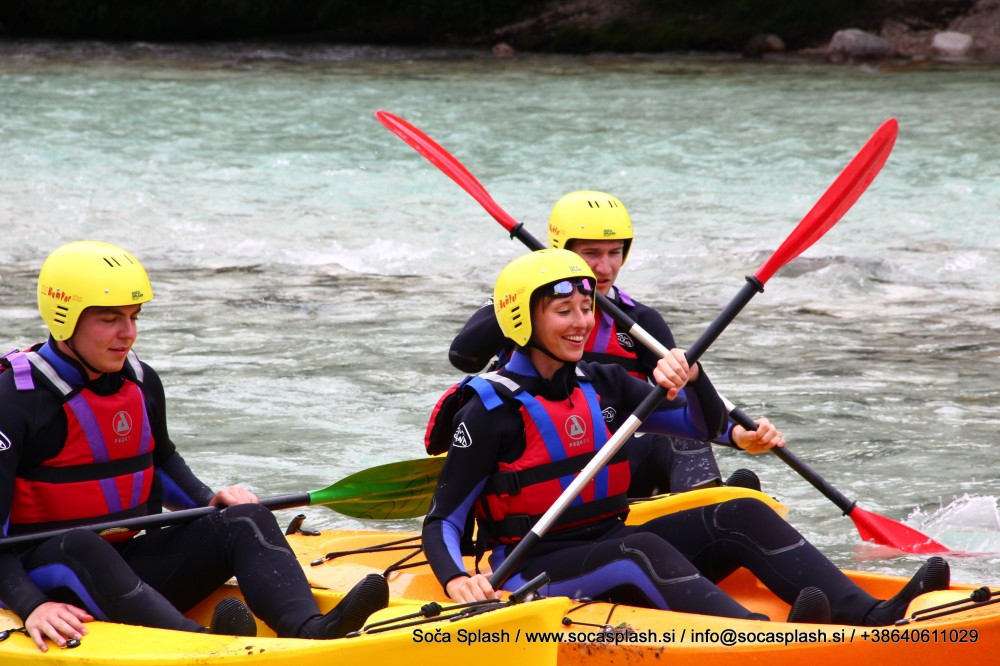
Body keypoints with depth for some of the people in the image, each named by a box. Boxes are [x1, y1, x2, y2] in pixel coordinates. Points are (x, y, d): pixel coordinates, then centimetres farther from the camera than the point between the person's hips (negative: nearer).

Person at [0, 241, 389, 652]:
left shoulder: (141, 383, 8)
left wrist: (208, 502, 9)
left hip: (129, 571, 7)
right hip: (44, 579, -7)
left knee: (243, 521, -14)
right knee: (76, 545, -40)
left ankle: (309, 630, -45)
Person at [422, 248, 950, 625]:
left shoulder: (602, 386, 11)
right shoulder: (491, 411, -8)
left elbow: (706, 427, 11)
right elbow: (442, 522, -9)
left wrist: (691, 376, -10)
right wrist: (456, 581, -29)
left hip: (607, 548, 7)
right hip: (534, 571, -7)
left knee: (740, 516, -13)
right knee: (641, 549, -35)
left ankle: (871, 617, -32)